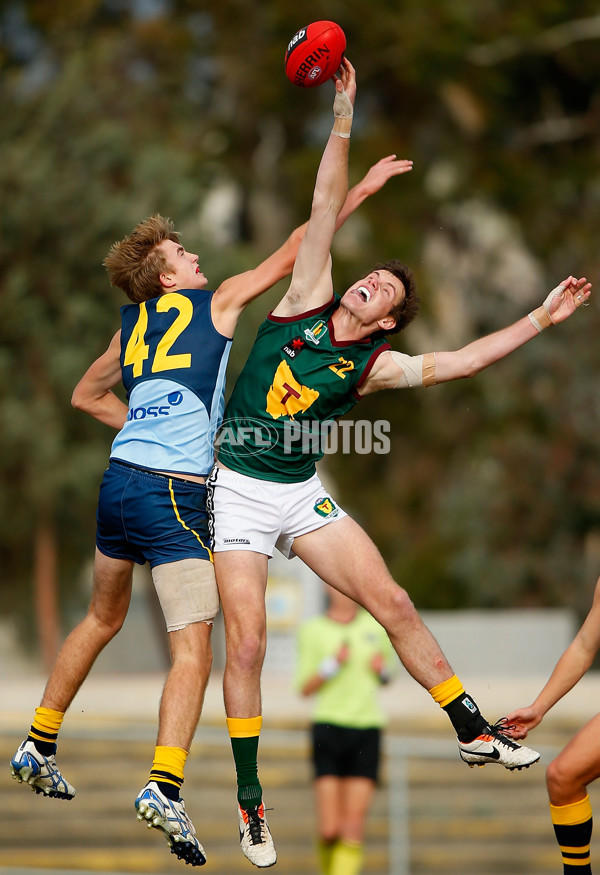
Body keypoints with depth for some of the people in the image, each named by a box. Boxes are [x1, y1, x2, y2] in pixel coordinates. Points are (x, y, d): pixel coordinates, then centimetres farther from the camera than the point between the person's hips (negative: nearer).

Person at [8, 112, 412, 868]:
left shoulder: (132, 321, 17)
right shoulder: (217, 303, 1)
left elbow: (86, 395, 31)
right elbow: (292, 254, 4)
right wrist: (358, 191, 10)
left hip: (121, 479, 7)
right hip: (174, 495, -7)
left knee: (103, 619, 27)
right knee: (192, 652, -11)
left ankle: (38, 748, 35)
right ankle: (165, 787, -28)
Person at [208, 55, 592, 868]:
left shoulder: (372, 365, 2)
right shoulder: (307, 303, 0)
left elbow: (454, 363, -10)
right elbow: (326, 209, -3)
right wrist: (344, 121, -6)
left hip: (303, 495, 3)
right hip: (237, 491, -3)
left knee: (395, 604, -2)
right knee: (247, 643, -9)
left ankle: (473, 731, 11)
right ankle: (250, 796, 2)